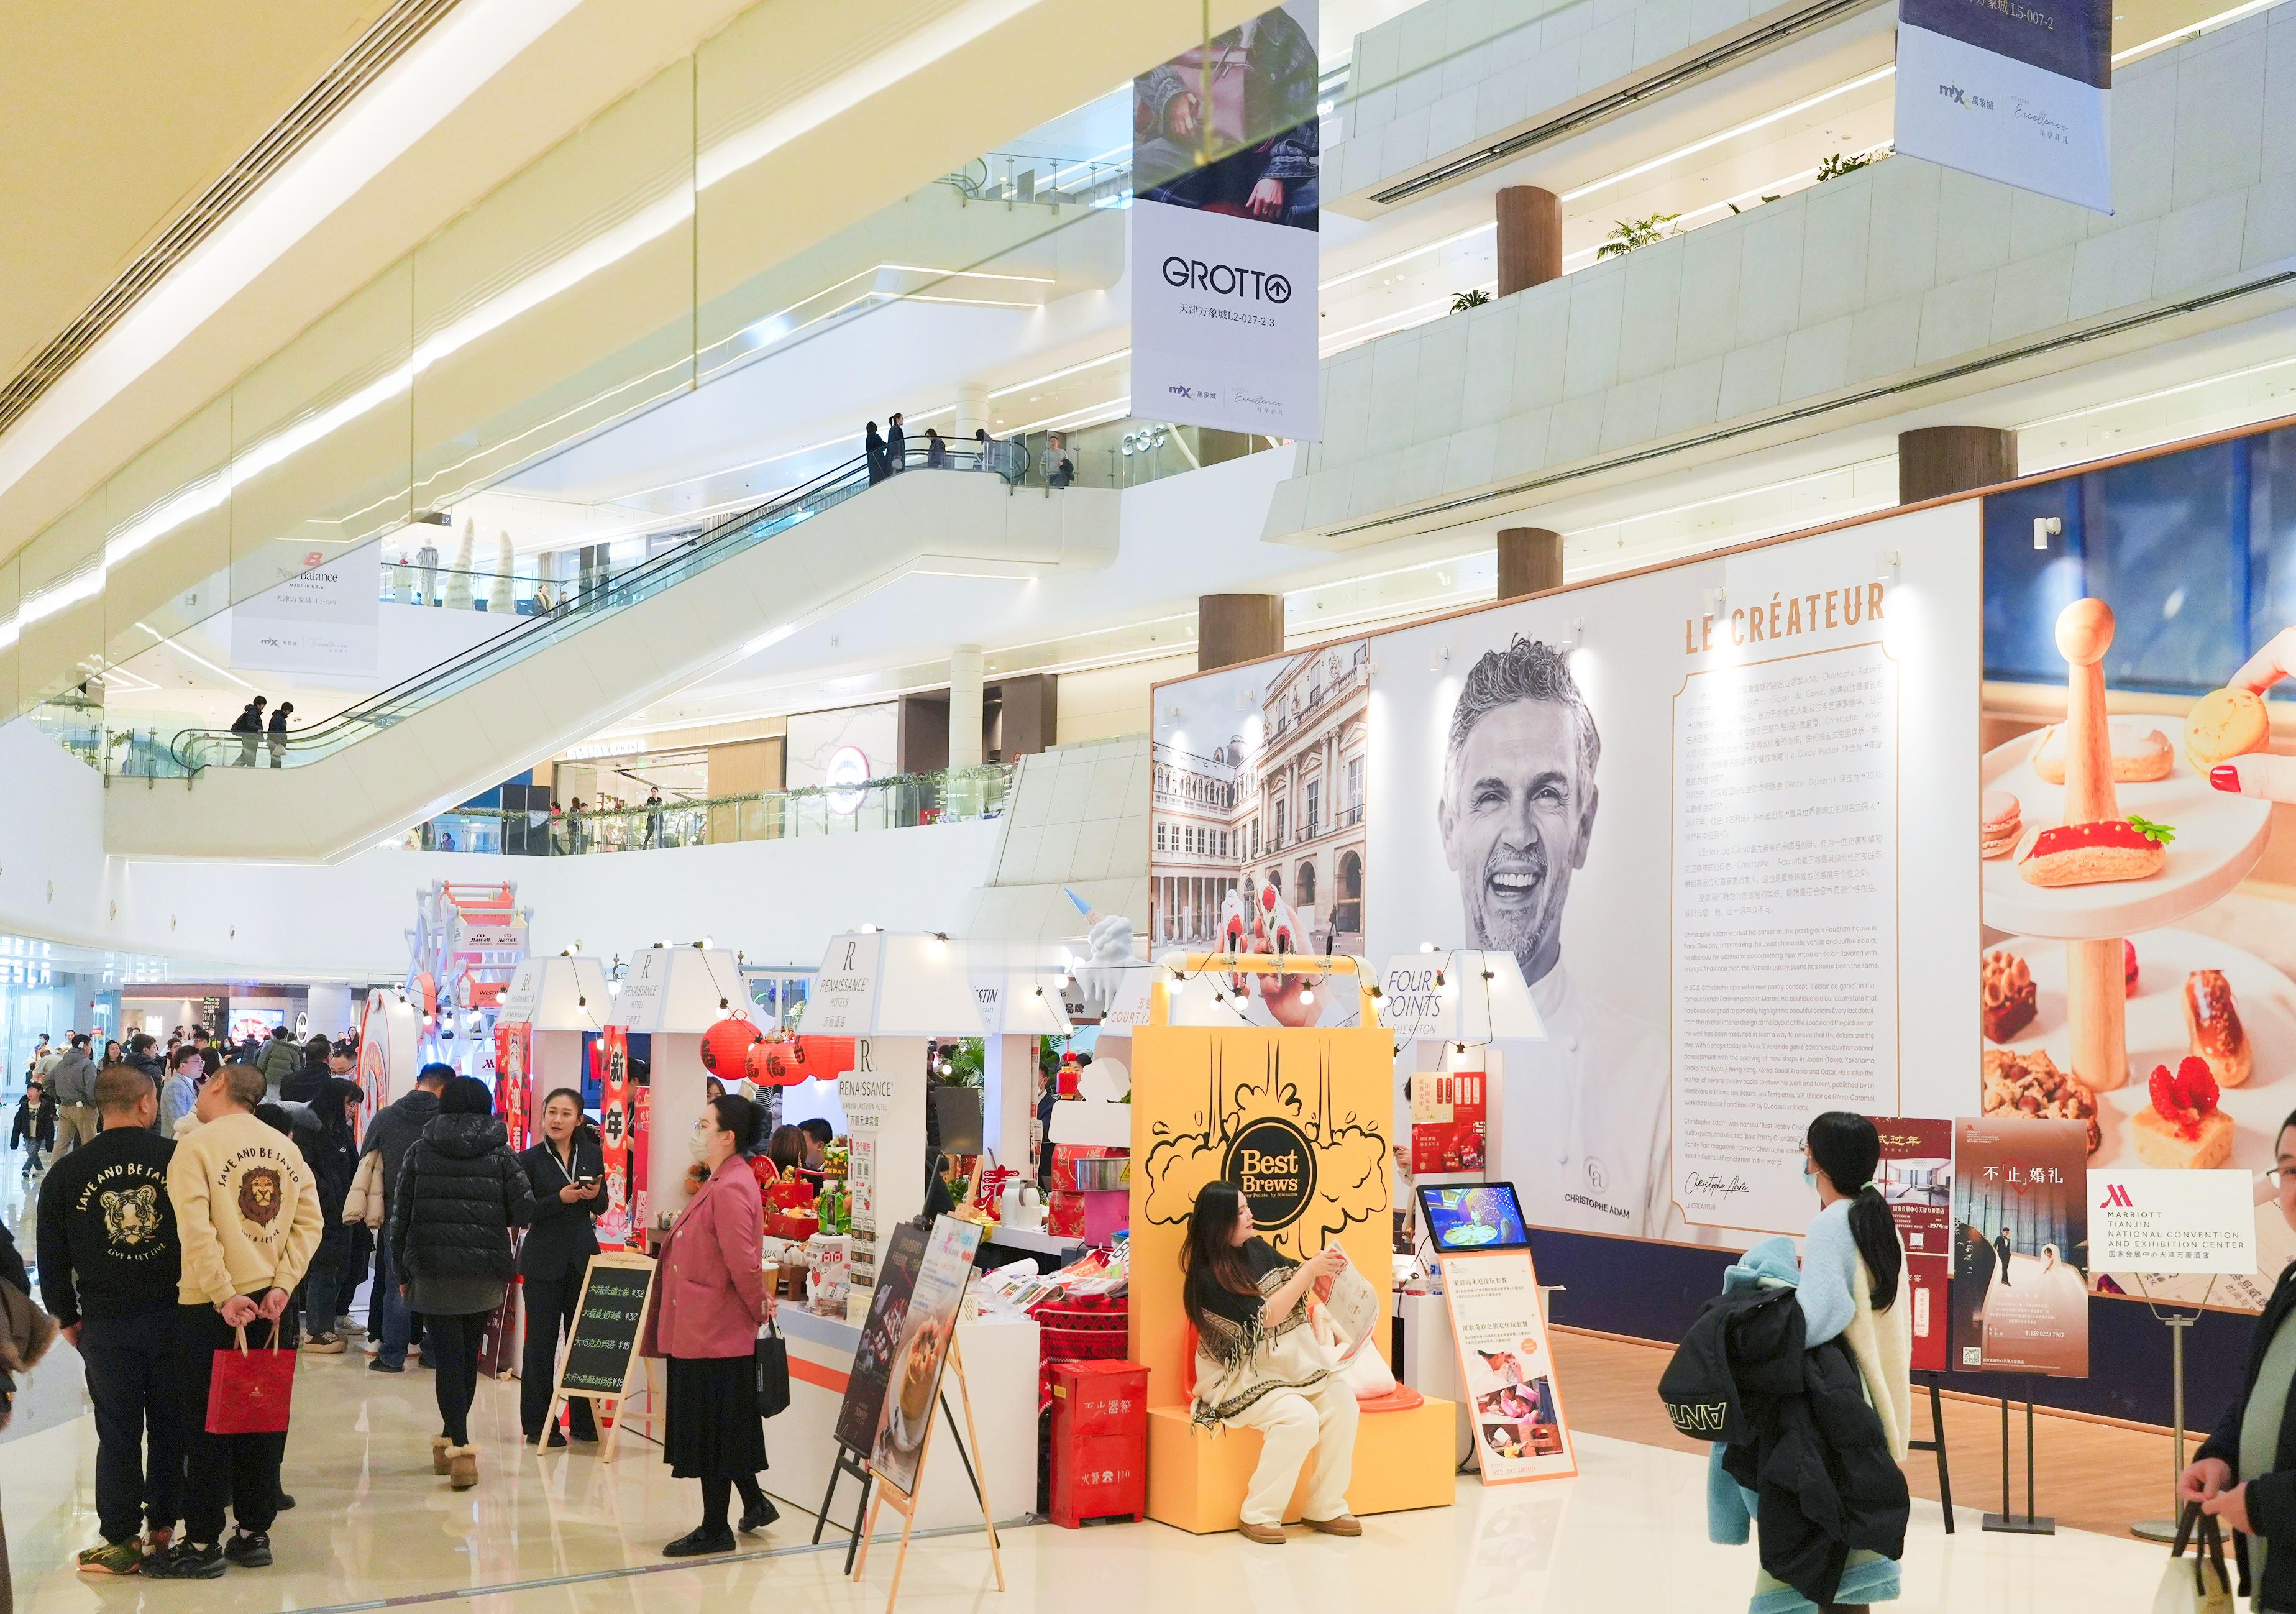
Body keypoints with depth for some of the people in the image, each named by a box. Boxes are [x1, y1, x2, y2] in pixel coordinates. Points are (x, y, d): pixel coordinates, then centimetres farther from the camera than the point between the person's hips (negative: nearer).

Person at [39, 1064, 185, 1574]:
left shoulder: (66, 1173, -3)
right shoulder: (180, 1160, -6)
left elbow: (52, 1256, 2)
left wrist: (67, 1317, 13)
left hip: (105, 1322, 0)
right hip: (173, 1316, 0)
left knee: (118, 1432, 6)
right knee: (171, 1426, 12)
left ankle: (121, 1541, 10)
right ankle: (164, 1526, 19)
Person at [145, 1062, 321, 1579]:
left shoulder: (197, 1144, -9)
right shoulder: (284, 1147, 7)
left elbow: (196, 1231, -19)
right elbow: (309, 1221, 1)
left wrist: (224, 1296, -18)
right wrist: (281, 1285, -4)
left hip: (210, 1307, -5)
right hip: (269, 1304, 5)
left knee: (207, 1425, 1)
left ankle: (203, 1544, 6)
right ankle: (254, 1532, 17)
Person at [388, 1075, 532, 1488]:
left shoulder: (421, 1149, 2)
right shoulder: (500, 1152, 0)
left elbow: (400, 1213, 2)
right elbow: (524, 1211, -5)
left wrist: (401, 1271, 9)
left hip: (432, 1268, -1)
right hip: (486, 1272, 1)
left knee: (448, 1356, -1)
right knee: (468, 1355, 16)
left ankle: (458, 1447, -13)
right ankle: (452, 1439, 25)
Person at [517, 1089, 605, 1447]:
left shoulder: (592, 1154, 5)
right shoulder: (530, 1159, -5)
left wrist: (595, 1194, -9)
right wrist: (561, 1198, -21)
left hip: (584, 1257, 3)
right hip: (543, 1261, -3)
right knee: (541, 1341, 2)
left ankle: (584, 1420, 17)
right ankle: (537, 1424, 10)